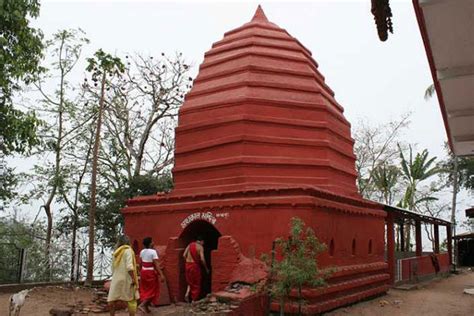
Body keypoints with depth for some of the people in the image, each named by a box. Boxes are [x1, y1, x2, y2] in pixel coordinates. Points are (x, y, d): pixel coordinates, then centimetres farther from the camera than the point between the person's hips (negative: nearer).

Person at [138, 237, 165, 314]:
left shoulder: (142, 252, 2)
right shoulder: (153, 251, -17)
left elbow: (141, 263, 8)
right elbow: (156, 264, -22)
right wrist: (161, 274, -22)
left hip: (143, 272, 7)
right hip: (151, 272, -7)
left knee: (145, 289, 16)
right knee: (152, 290, 6)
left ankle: (146, 307, 20)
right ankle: (142, 304, -5)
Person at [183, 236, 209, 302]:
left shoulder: (190, 245, 9)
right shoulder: (200, 247, -7)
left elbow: (184, 255, 4)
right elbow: (202, 259, -15)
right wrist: (206, 268, -5)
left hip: (188, 265, 5)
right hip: (195, 265, -5)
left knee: (190, 282, 23)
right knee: (196, 283, 8)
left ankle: (187, 293, 2)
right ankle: (194, 300, 12)